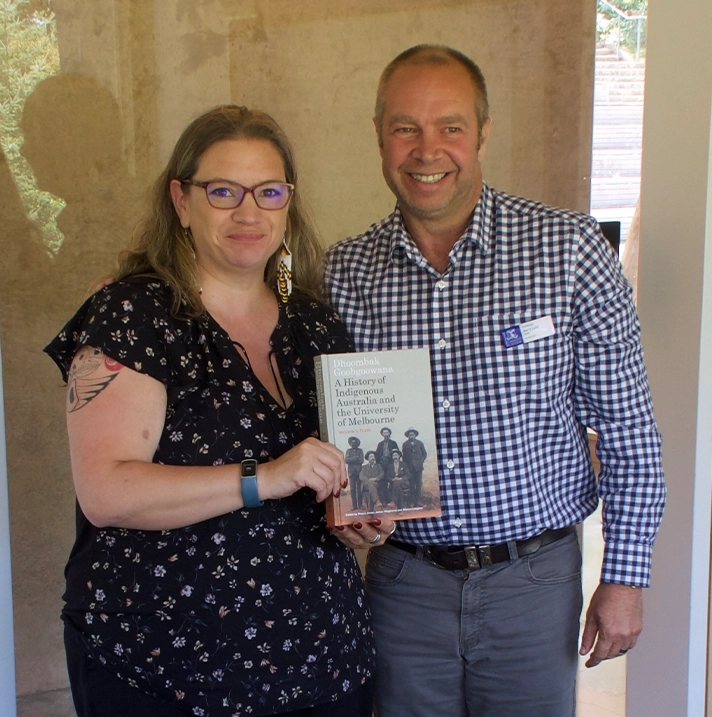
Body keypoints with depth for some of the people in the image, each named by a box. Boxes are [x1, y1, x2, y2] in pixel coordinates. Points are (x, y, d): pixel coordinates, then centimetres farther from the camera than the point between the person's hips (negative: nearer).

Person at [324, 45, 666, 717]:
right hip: (402, 580, 2)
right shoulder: (344, 271, -3)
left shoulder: (572, 250, -10)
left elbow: (626, 426, -4)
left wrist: (625, 575, -4)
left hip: (533, 579, -2)